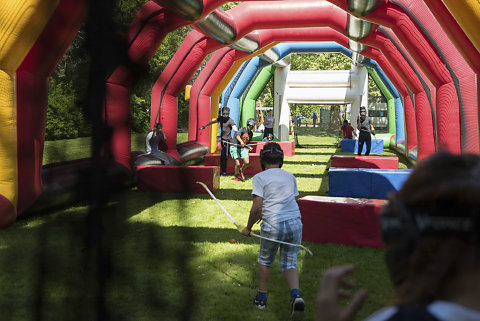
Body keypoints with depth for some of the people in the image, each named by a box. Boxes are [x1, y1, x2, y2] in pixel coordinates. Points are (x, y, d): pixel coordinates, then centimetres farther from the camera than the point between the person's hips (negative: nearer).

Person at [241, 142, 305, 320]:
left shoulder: (260, 177, -1)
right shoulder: (290, 176, 15)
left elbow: (257, 207, -8)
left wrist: (248, 228, 6)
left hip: (273, 226, -4)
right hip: (295, 223, 4)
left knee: (264, 260, 18)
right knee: (289, 263, 10)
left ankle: (261, 298, 28)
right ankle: (296, 295, -15)